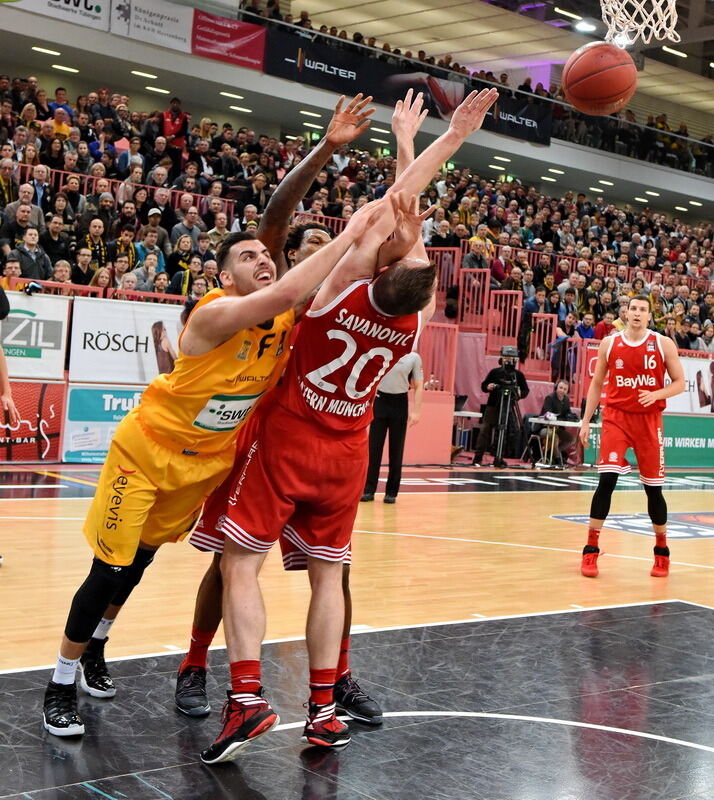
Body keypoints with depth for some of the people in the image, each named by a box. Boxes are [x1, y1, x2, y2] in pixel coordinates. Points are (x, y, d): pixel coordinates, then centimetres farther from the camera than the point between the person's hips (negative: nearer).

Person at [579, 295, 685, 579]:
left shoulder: (663, 344, -2)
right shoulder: (609, 344, 2)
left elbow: (679, 382, 2)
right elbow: (596, 384, 10)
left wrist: (656, 394, -17)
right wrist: (585, 421, 6)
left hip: (649, 420, 0)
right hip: (616, 417, 0)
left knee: (653, 487, 6)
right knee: (607, 480, -13)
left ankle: (661, 550, 24)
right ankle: (591, 550, -6)